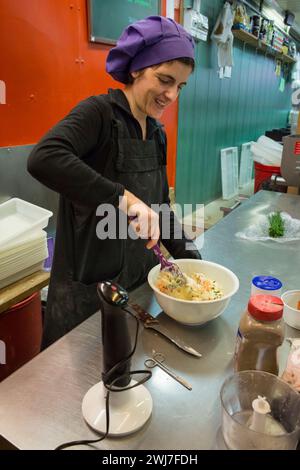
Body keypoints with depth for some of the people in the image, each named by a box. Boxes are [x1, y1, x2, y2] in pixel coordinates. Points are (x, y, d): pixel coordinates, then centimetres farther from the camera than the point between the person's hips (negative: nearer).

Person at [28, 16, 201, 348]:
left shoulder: (157, 133, 7)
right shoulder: (99, 112, -15)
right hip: (89, 286, -6)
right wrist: (123, 197, -38)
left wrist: (187, 255, 6)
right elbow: (43, 159, -34)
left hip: (141, 278, 7)